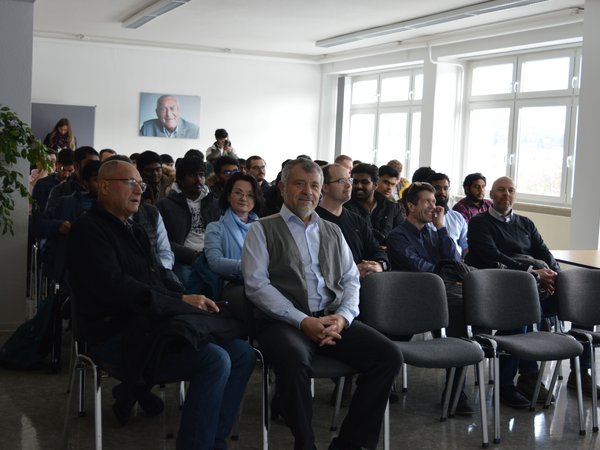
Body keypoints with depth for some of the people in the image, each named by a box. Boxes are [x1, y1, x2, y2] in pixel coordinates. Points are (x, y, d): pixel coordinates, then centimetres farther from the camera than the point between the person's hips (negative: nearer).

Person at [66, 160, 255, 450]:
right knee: (215, 360, -27)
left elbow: (154, 285, 16)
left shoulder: (135, 231, 23)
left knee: (243, 353, -3)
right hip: (116, 335, -9)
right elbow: (115, 288, -19)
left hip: (147, 325, 9)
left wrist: (191, 301, -5)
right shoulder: (89, 229, -6)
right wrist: (181, 301, -15)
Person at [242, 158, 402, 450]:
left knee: (388, 356, -18)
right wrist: (303, 321, -15)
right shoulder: (263, 230, 6)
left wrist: (342, 317, -6)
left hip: (333, 319, 5)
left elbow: (351, 280, 16)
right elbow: (256, 283, -5)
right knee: (294, 360, -38)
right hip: (284, 321, -5)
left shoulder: (332, 232, 21)